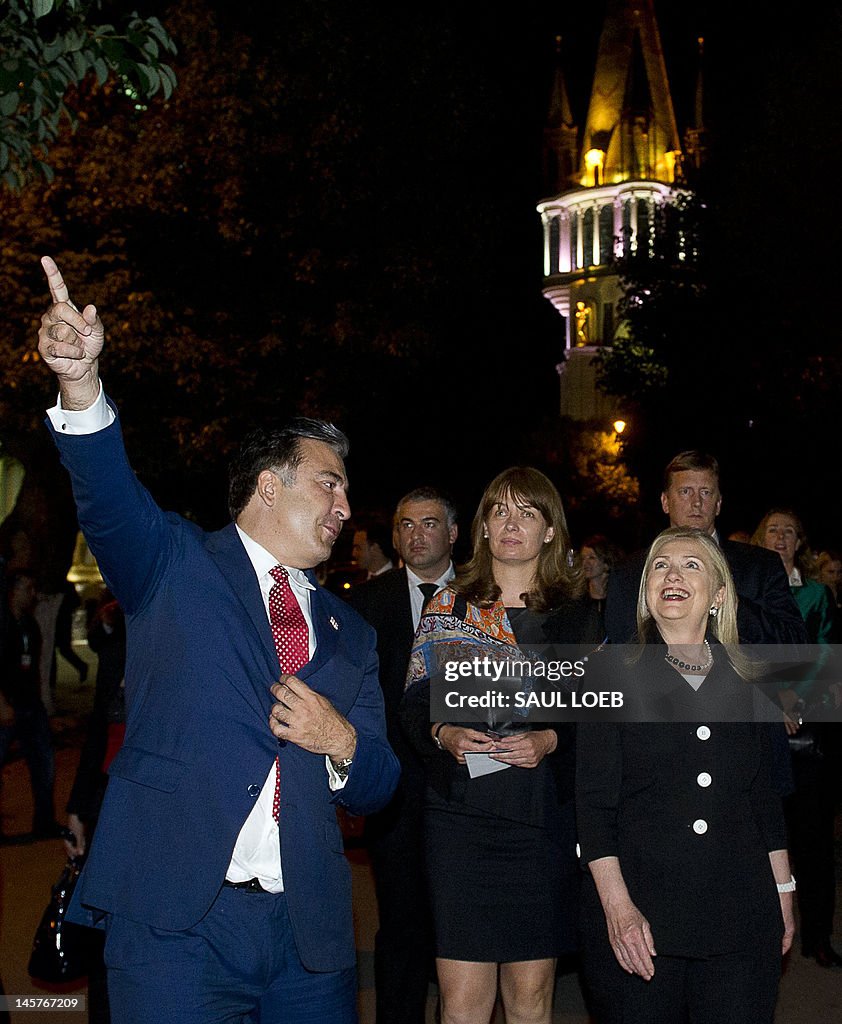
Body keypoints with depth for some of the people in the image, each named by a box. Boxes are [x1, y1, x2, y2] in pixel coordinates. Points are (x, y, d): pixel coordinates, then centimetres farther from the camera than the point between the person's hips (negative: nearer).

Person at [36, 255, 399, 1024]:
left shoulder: (349, 633, 16)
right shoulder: (175, 565, 5)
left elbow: (376, 787, 16)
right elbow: (110, 497, -16)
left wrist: (343, 744, -6)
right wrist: (81, 385, -33)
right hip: (176, 922, -4)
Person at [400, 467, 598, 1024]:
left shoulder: (576, 614, 7)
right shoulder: (448, 606, 8)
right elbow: (415, 703, 8)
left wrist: (549, 741, -13)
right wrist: (445, 734, -12)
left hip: (544, 817, 0)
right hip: (460, 814, 0)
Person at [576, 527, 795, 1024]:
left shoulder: (745, 680, 9)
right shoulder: (616, 673, -1)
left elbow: (764, 794, 16)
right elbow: (594, 802, -6)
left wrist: (783, 890, 13)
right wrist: (617, 907, -14)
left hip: (741, 915, 3)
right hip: (638, 915, -3)